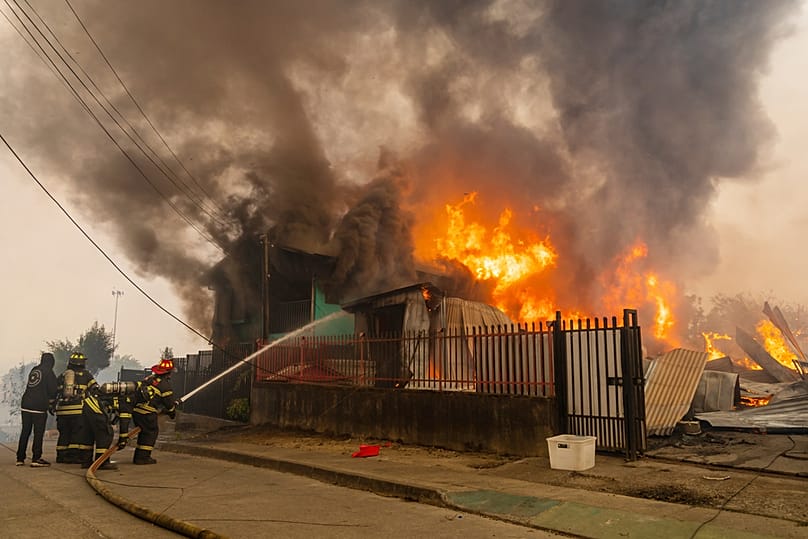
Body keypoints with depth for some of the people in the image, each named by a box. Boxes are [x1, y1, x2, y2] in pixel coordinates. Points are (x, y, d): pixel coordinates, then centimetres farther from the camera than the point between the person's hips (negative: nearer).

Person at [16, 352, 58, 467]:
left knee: (25, 432, 12)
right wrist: (51, 405, 14)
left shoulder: (33, 370, 15)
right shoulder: (49, 373, -3)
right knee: (38, 433, -1)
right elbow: (52, 391, -3)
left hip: (25, 405, 6)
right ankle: (36, 459, -4)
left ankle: (20, 458, 15)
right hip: (39, 406, -6)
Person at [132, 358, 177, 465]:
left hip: (135, 409, 8)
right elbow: (169, 403, -1)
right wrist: (173, 412, 19)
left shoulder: (149, 378, 17)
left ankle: (138, 456, 23)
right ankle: (143, 457, 2)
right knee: (152, 432, 4)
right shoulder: (165, 384, -8)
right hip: (147, 413, -8)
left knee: (144, 432, 19)